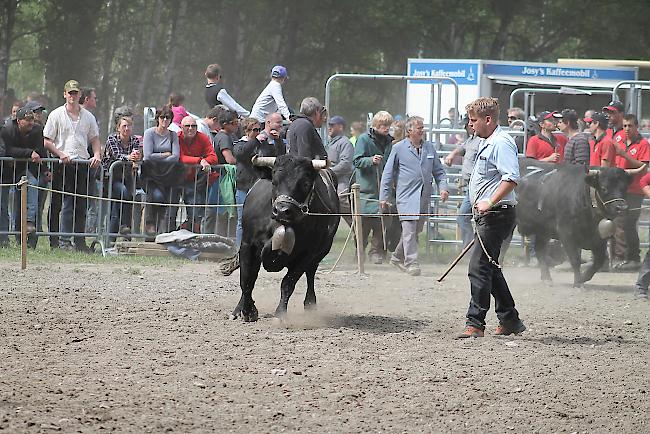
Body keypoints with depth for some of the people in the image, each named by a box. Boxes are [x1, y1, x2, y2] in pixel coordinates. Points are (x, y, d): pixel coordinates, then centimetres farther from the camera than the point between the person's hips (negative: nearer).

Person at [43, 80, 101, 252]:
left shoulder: (88, 116, 16)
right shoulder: (56, 115, 5)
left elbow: (95, 139, 19)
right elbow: (47, 141, 2)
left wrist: (97, 155, 1)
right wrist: (60, 154, -12)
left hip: (83, 162, 4)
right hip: (63, 165, -4)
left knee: (81, 205, 4)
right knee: (67, 203, -8)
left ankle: (79, 241, 8)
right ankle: (64, 241, -7)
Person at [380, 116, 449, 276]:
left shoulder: (429, 148, 13)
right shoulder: (399, 148, 1)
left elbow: (438, 171, 19)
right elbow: (388, 173, 4)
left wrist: (443, 187, 3)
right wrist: (384, 197, 2)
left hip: (424, 197, 5)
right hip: (406, 197, -5)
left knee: (416, 230, 10)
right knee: (409, 230, -13)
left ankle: (398, 257, 26)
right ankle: (411, 263, -12)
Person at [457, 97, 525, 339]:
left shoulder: (501, 143, -15)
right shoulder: (488, 143, 19)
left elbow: (511, 178, -27)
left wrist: (490, 203, -32)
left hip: (497, 214, -11)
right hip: (487, 216, 11)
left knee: (479, 267, -14)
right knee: (490, 268, 16)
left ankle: (475, 323, -14)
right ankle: (510, 320, 23)